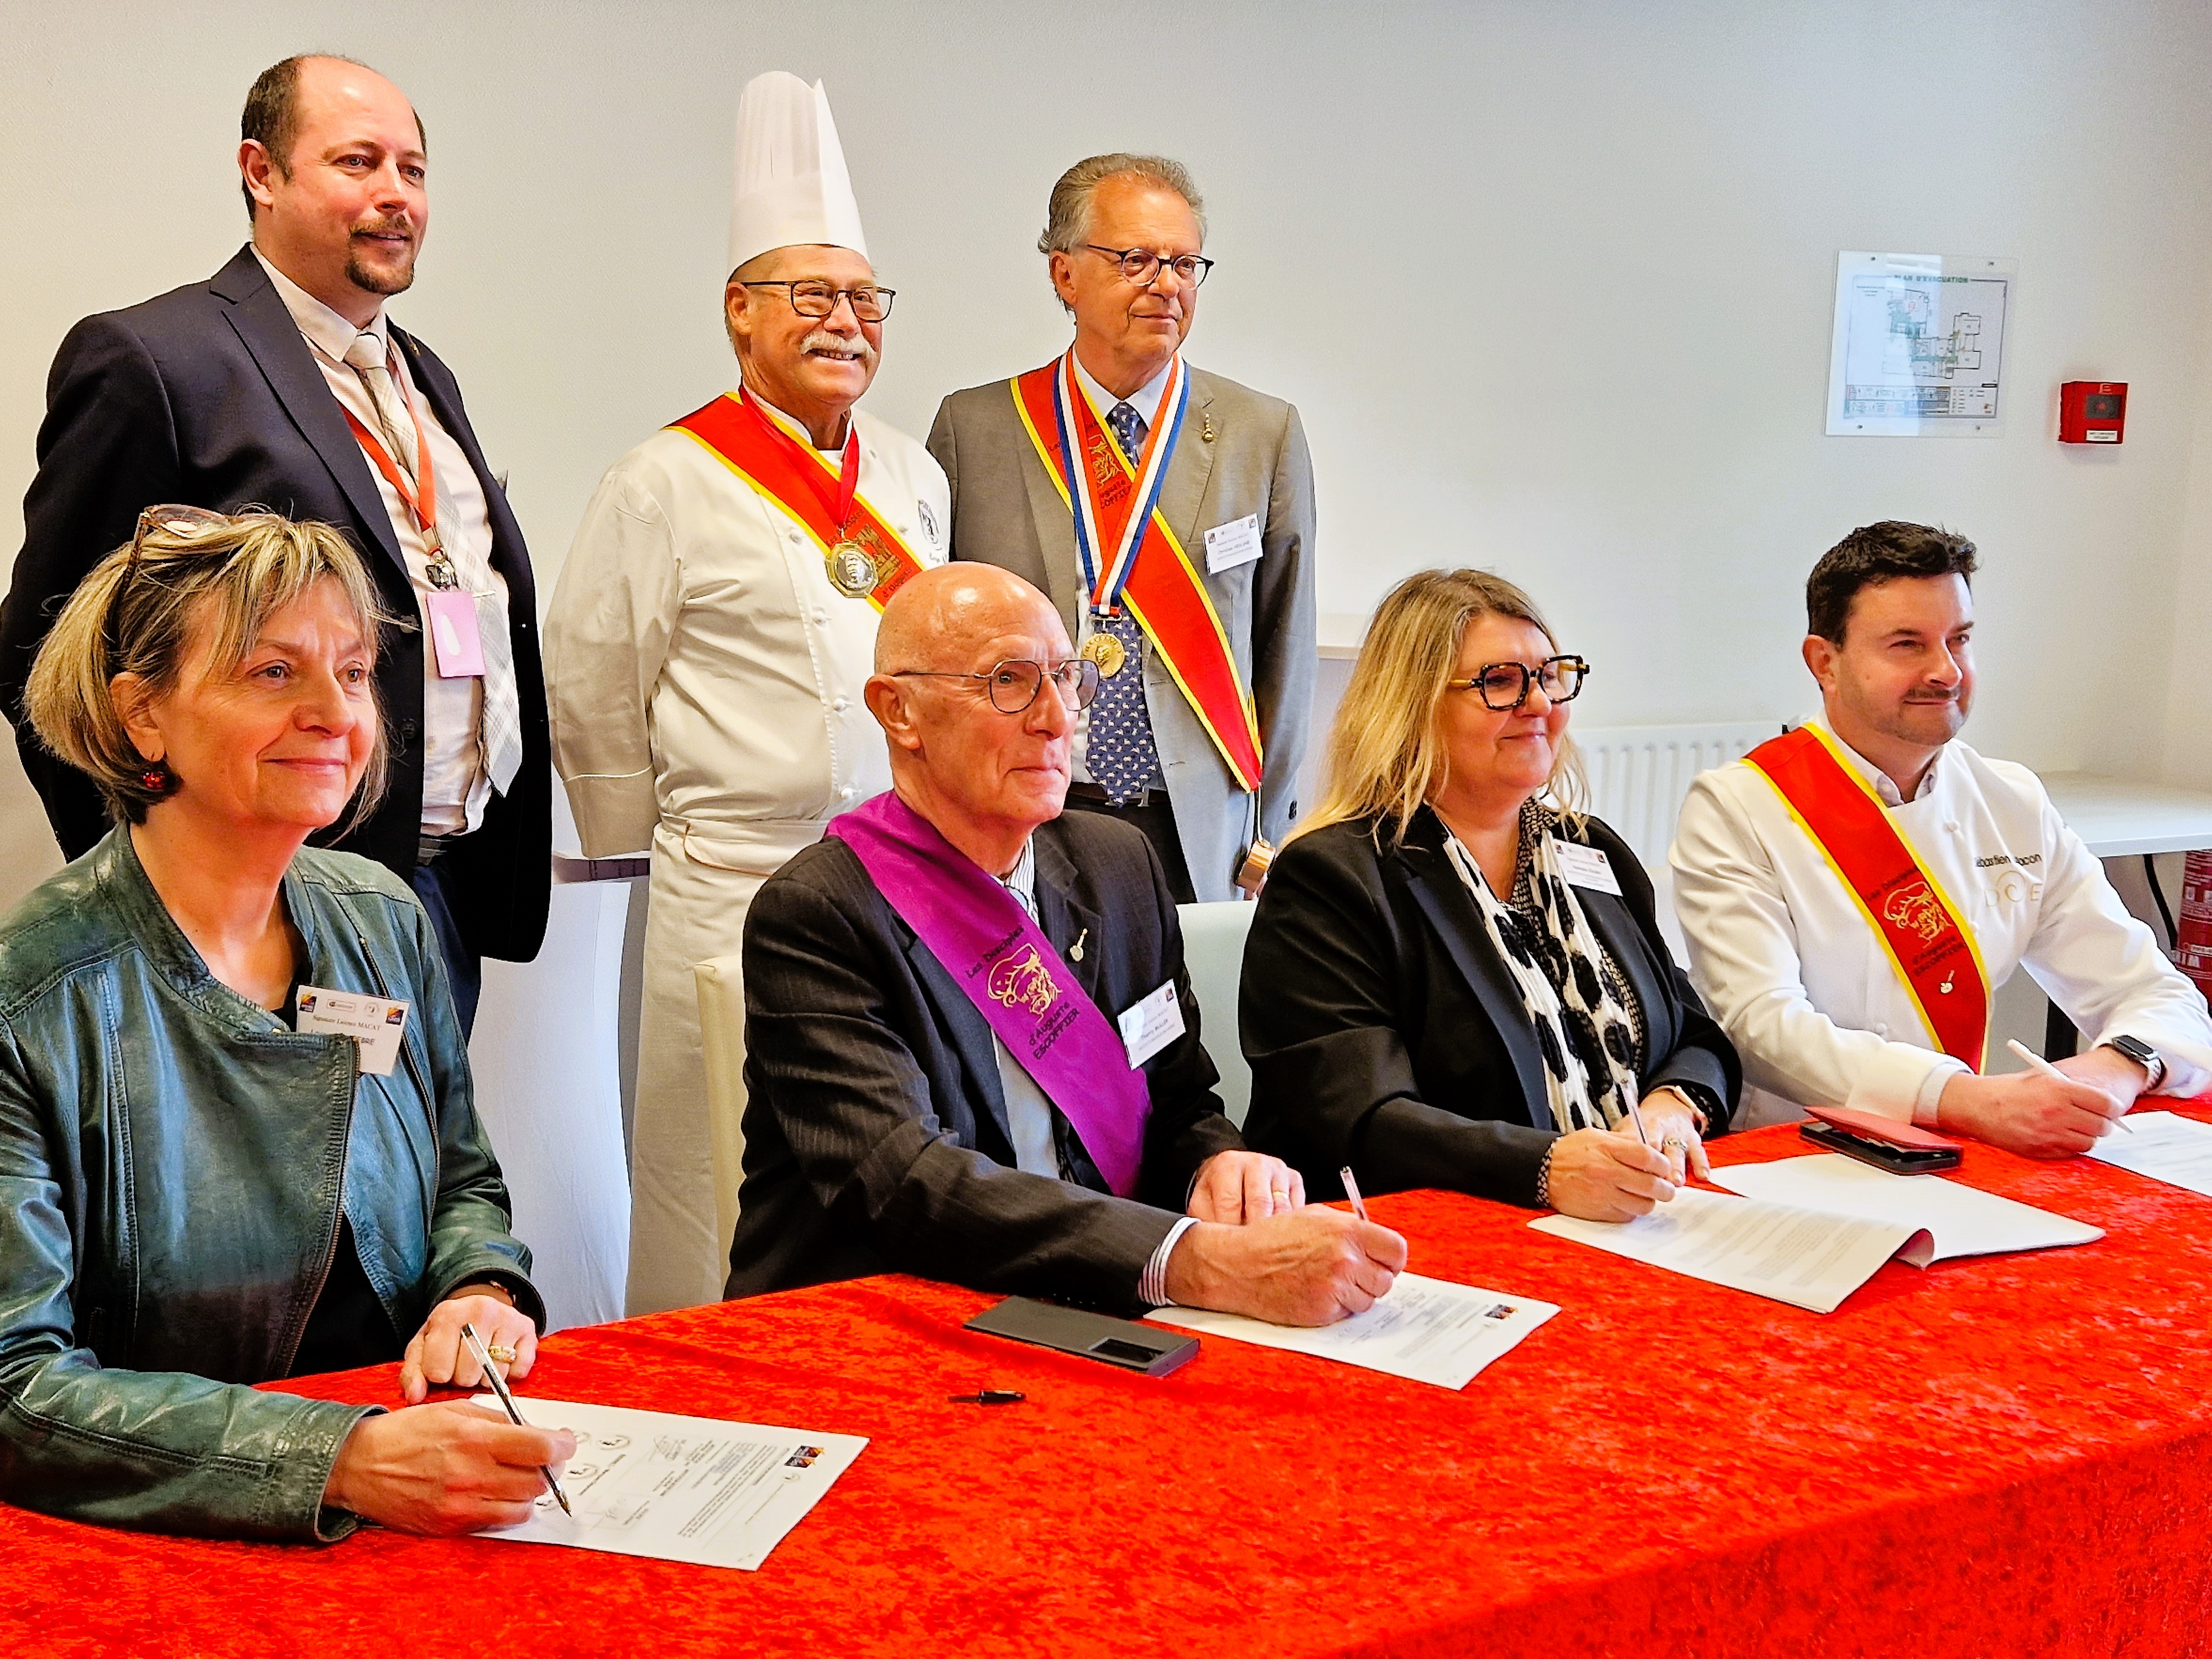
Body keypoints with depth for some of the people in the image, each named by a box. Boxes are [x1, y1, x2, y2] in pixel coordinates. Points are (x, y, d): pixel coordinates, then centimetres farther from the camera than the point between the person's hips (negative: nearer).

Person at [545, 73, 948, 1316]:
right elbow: (590, 689, 1)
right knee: (728, 1205, 0)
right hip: (733, 888, -5)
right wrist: (648, 843, 6)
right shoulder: (670, 481, -4)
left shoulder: (913, 477, 12)